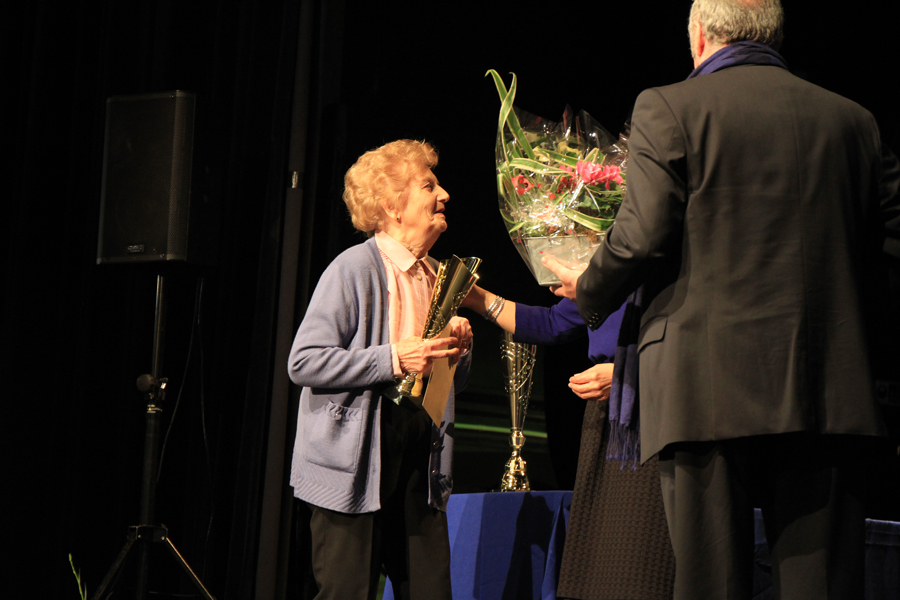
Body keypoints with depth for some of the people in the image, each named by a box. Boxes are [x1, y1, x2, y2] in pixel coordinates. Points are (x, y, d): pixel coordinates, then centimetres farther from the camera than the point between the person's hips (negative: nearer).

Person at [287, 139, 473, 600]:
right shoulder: (355, 268, -6)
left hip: (419, 457, 7)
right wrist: (394, 359, -18)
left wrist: (459, 348, 4)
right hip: (356, 464, -7)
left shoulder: (437, 275, 19)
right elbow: (304, 362, -14)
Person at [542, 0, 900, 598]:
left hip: (710, 390, -3)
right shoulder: (852, 120, 11)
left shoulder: (668, 108, 0)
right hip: (829, 390, 3)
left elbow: (644, 238, -8)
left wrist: (588, 290, 12)